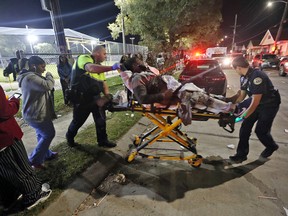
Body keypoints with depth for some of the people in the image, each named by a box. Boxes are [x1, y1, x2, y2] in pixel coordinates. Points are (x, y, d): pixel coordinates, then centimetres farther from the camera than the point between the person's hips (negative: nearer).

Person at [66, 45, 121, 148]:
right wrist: (112, 68, -42)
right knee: (78, 120, 10)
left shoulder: (99, 66, 12)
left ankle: (102, 140, 26)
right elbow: (91, 68, -38)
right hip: (82, 98, -7)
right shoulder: (84, 58, -13)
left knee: (101, 119, 9)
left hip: (95, 97, 7)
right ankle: (69, 136, 39)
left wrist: (107, 95, -11)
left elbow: (104, 83, 7)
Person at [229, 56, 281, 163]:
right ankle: (241, 154, 9)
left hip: (269, 105, -7)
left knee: (261, 130, 0)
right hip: (257, 104, 8)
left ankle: (271, 147, 35)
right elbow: (242, 95, 9)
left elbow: (255, 102, -28)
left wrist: (244, 116, -22)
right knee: (245, 127, 0)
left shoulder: (257, 76, -30)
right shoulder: (243, 77, -3)